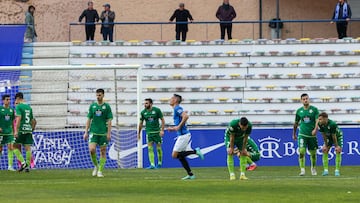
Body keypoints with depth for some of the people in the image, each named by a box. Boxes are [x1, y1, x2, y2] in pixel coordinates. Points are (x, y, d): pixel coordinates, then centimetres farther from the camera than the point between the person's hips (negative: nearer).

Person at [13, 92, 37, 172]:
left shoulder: (18, 106, -4)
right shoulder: (29, 107, 17)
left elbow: (18, 118, -16)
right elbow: (33, 121, 21)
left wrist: (16, 131, -19)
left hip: (21, 130, -6)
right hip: (29, 130, 6)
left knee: (16, 147, 3)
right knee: (28, 148, 3)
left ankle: (23, 163, -11)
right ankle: (27, 166, -1)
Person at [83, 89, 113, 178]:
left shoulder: (107, 106, 1)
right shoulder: (92, 106, 8)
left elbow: (109, 121, -1)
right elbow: (89, 119, 10)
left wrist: (109, 133, -8)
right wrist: (86, 132, 4)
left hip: (103, 132, -1)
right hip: (93, 132, 1)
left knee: (103, 152, 1)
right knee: (92, 149, -15)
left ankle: (100, 171, 7)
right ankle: (96, 165, 8)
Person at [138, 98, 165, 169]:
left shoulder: (157, 110, -5)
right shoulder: (143, 112, 2)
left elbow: (162, 120, -1)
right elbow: (141, 123, 11)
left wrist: (162, 130, -10)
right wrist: (138, 133, 11)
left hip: (157, 132, -2)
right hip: (149, 132, 2)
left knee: (158, 148, 5)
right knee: (150, 148, -7)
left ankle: (160, 163, 22)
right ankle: (152, 164, -9)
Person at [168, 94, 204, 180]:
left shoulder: (177, 108, -10)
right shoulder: (176, 109, 19)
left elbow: (186, 116, -29)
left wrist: (179, 127, -23)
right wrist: (172, 129, 16)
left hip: (183, 135, -10)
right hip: (182, 135, 10)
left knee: (175, 155, -10)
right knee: (181, 156, 12)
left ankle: (195, 151, -10)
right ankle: (190, 174, 12)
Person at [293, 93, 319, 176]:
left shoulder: (314, 109, 0)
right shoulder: (299, 110, 6)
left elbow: (317, 120, -8)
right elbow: (296, 123, 17)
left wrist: (315, 129, -26)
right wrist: (294, 134, 22)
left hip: (312, 135, 0)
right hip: (302, 134, 0)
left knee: (313, 153, 8)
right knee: (301, 151, -16)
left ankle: (313, 169, 31)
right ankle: (302, 170, -16)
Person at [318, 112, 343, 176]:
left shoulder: (332, 124, -38)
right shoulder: (321, 125, -23)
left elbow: (334, 136, -30)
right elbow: (324, 135, -12)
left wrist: (336, 146, -20)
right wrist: (326, 145, -8)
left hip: (338, 136, -5)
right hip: (329, 137, 5)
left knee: (338, 151, -15)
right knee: (324, 151, -8)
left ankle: (337, 170, -10)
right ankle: (326, 170, -3)